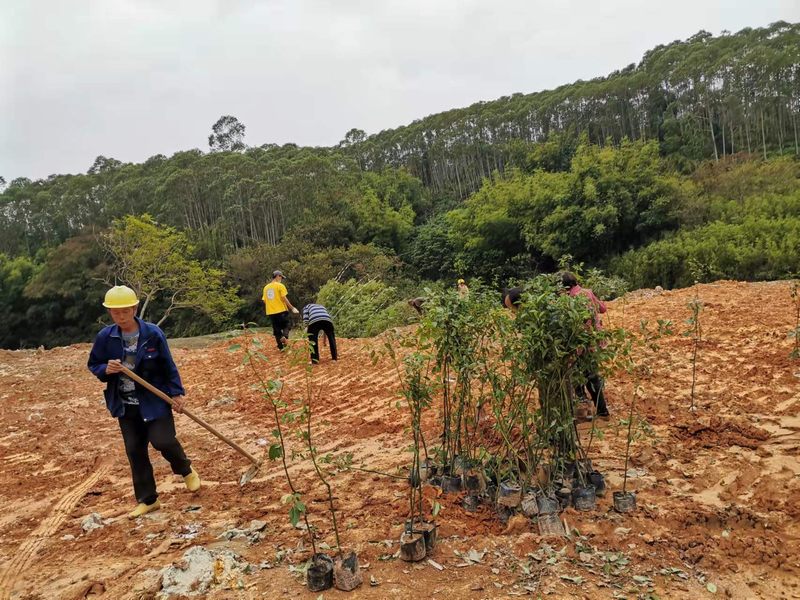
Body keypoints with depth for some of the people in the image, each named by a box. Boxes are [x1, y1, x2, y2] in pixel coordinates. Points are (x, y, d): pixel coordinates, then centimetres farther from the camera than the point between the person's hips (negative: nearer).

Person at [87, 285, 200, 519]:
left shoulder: (153, 333, -12)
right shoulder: (105, 337, -5)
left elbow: (168, 365, -4)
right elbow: (93, 366, 7)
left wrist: (176, 392, -6)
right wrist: (106, 370, -16)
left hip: (155, 400, -3)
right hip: (125, 405, 3)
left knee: (162, 440, -12)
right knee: (135, 451, 8)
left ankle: (186, 470, 21)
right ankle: (147, 499, 24)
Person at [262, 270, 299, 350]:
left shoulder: (266, 287, 12)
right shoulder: (280, 286, -5)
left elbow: (264, 301, 12)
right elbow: (284, 298, -11)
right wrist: (292, 308, -5)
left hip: (271, 312, 5)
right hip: (281, 311, -5)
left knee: (276, 330, 11)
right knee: (287, 325, 9)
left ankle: (281, 347, 10)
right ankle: (284, 336, -20)